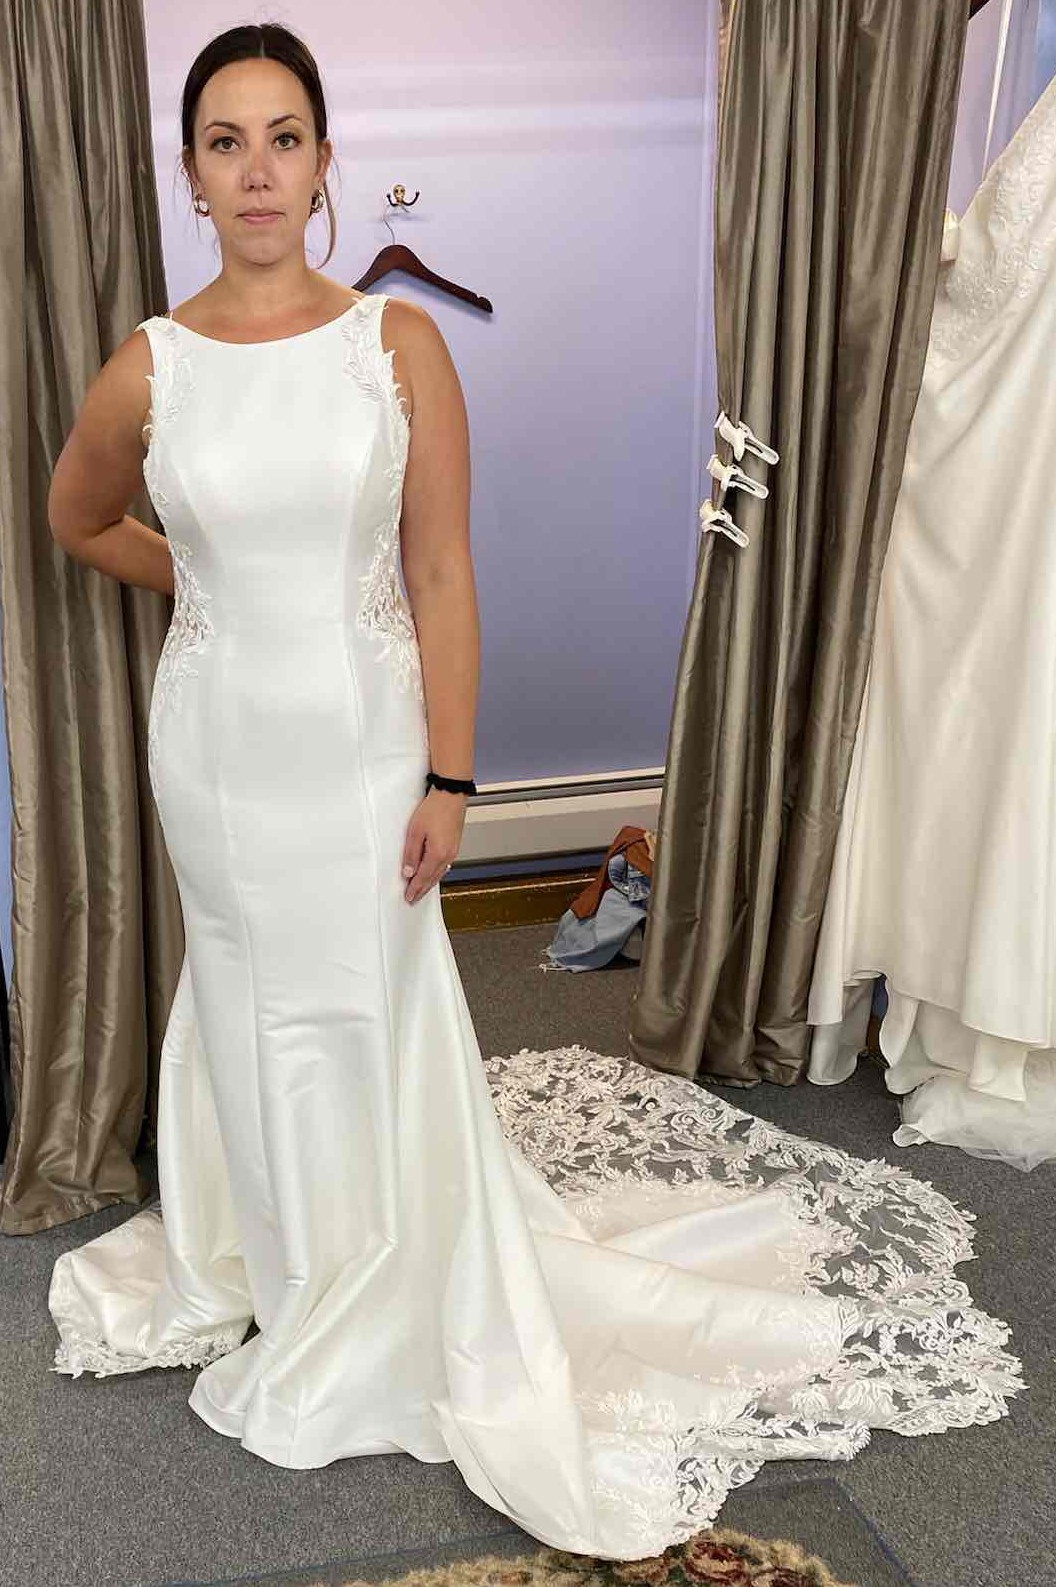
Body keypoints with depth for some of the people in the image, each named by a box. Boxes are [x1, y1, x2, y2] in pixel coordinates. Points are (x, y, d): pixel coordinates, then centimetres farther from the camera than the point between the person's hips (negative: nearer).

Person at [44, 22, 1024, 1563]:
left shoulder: (400, 339, -7)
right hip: (221, 741, 2)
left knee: (369, 1010, 9)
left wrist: (447, 779, -10)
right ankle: (285, 1273, 41)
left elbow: (440, 575, -8)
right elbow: (78, 521, 16)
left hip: (365, 732, -1)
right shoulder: (150, 367, -4)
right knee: (252, 1003, 14)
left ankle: (379, 1308, 34)